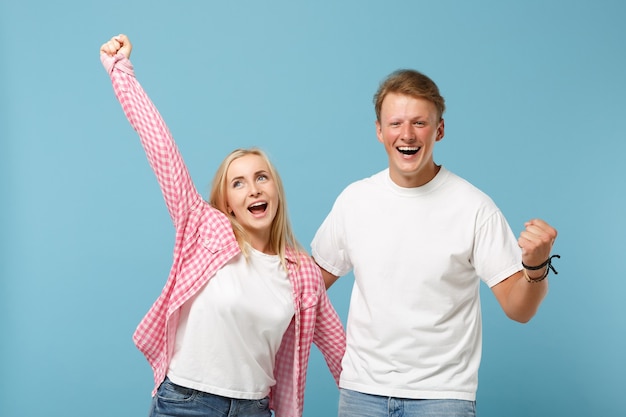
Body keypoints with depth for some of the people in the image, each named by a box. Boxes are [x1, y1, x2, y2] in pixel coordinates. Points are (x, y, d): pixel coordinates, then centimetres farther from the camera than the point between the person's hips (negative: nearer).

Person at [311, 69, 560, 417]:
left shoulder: (474, 207, -9)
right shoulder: (354, 199, 1)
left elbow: (519, 309, -9)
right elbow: (316, 280, 11)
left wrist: (536, 266, -28)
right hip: (362, 389, 3)